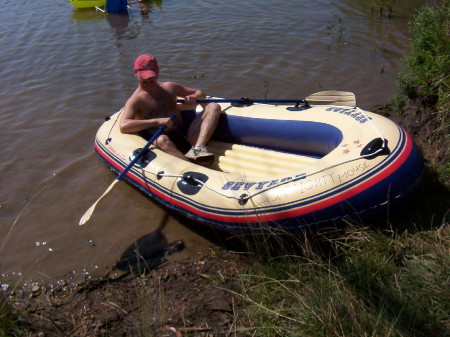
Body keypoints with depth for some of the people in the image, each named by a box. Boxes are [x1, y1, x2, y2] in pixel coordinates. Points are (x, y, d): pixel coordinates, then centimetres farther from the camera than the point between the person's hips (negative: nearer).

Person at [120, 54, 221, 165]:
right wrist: (157, 121, -24)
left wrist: (194, 97, -2)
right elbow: (123, 126, -18)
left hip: (187, 138, 6)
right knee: (162, 139, -40)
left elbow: (200, 93, 25)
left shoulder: (170, 87, 16)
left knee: (213, 107, -4)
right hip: (166, 144, -6)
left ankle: (198, 148, -26)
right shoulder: (136, 100, 0)